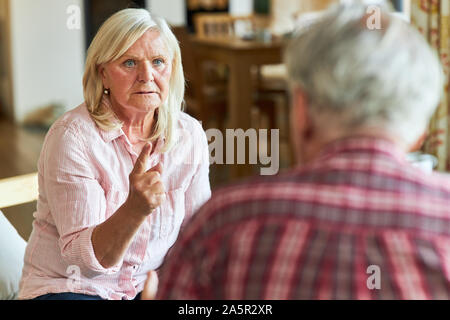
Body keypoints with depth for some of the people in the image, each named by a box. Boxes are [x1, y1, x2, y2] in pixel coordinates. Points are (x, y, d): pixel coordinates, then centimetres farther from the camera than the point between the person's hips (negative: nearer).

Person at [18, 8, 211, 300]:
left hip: (148, 288, 4)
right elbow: (86, 259, -20)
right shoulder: (71, 136, -16)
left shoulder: (189, 135, -2)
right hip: (67, 287, -4)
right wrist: (135, 208, -37)